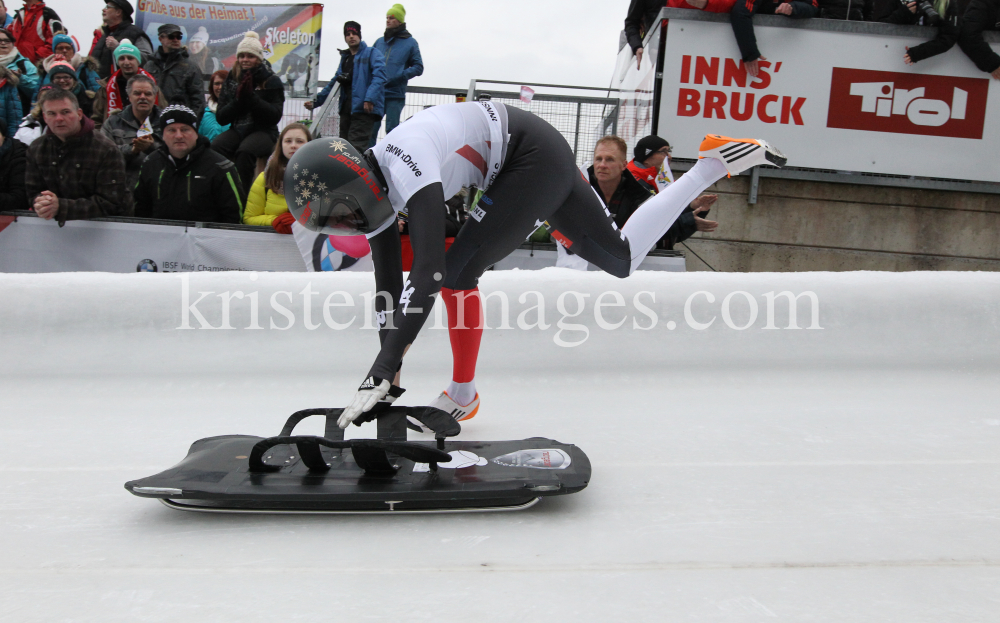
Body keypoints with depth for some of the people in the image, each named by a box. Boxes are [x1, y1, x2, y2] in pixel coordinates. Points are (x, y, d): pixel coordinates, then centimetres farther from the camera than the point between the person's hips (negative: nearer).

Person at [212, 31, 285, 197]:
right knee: (215, 147, -30)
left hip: (264, 131, -3)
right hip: (237, 130, 3)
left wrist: (251, 97, -16)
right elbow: (221, 118, 6)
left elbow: (275, 116, -8)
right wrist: (238, 99, -9)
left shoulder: (271, 81, 3)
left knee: (245, 151, -36)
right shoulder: (231, 80, 12)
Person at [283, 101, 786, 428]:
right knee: (621, 259, 14)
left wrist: (381, 372, -40)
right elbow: (388, 287, 2)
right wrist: (385, 374, 2)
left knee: (458, 271, -15)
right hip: (545, 158, 11)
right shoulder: (374, 185, -2)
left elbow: (427, 276, -41)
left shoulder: (405, 168, -32)